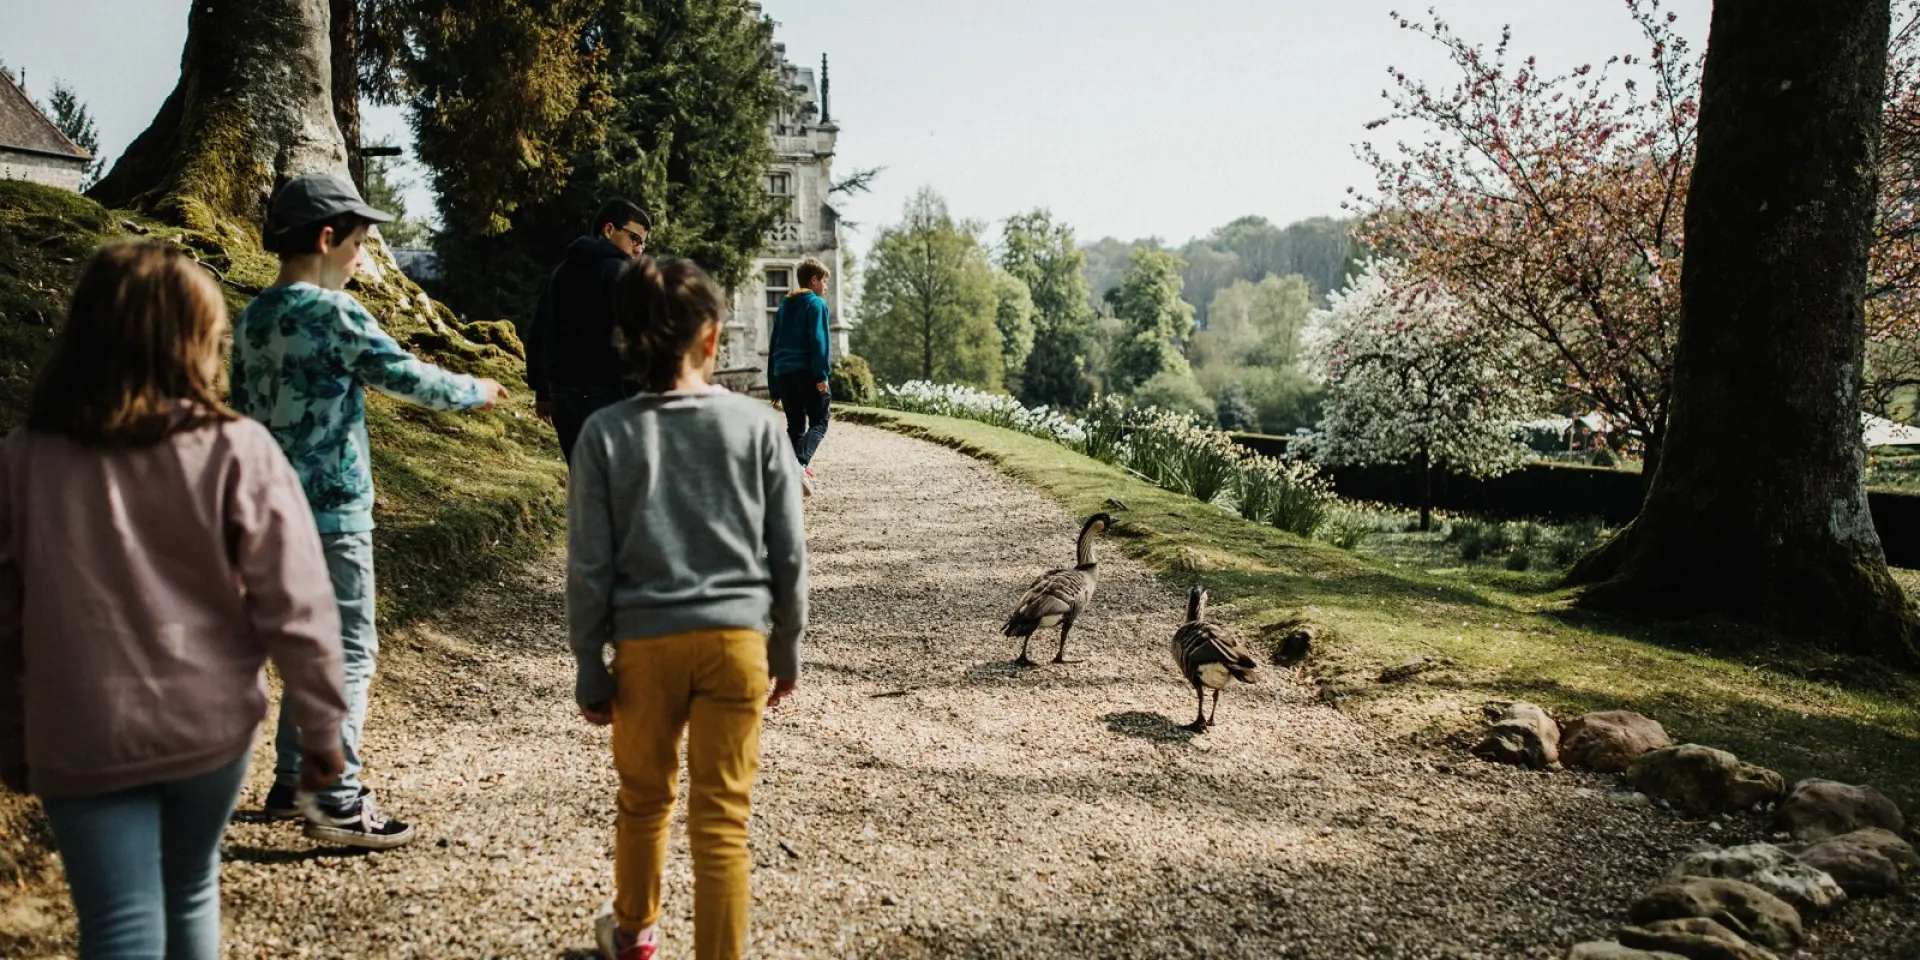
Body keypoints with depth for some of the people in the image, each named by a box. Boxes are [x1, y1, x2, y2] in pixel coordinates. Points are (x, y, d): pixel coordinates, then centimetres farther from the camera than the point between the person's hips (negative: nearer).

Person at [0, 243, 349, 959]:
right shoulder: (236, 451, -12)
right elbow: (294, 608, -14)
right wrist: (321, 726, -3)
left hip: (82, 740, 0)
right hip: (209, 724, 0)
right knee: (190, 895, 23)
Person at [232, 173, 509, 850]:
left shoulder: (252, 319, 10)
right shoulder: (332, 312, -15)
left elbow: (241, 413, 15)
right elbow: (405, 375, -11)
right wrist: (474, 392, 6)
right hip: (333, 512, -8)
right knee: (349, 653, -2)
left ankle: (293, 783, 25)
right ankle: (338, 803, 0)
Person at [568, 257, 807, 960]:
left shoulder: (606, 433, -5)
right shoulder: (756, 424, -4)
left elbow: (590, 567, -4)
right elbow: (789, 553, -1)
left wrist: (589, 668, 6)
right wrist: (788, 647, 12)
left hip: (646, 643, 1)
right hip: (736, 639, -1)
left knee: (644, 799, 22)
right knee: (722, 818, 7)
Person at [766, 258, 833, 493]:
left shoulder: (784, 306, 20)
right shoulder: (816, 303, 0)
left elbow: (773, 345, 20)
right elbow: (818, 341, -13)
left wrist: (774, 386, 21)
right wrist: (822, 374, -16)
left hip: (783, 373, 6)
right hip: (806, 372, -6)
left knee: (795, 426, 12)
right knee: (818, 423, -2)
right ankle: (801, 463, -26)